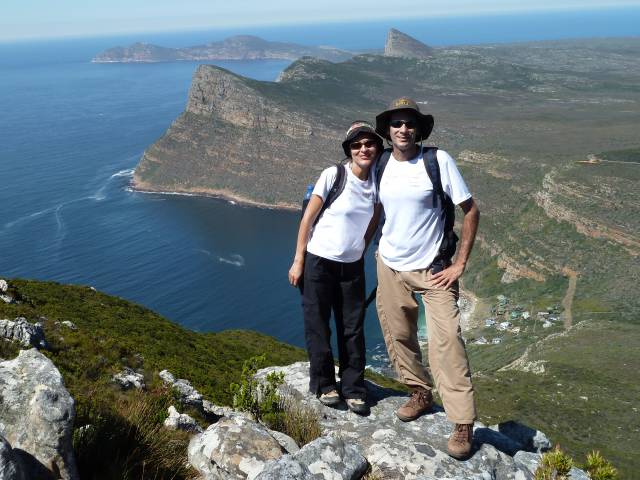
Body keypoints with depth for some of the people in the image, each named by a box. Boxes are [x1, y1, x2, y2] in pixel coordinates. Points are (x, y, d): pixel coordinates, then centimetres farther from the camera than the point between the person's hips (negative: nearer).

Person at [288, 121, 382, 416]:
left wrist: (361, 252, 10)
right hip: (319, 262, -4)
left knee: (353, 329, 8)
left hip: (352, 266, 4)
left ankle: (354, 389, 21)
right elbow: (308, 218, -10)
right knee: (317, 327, 6)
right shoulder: (334, 175, -14)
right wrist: (298, 261, -10)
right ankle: (324, 385, 23)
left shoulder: (378, 181, -1)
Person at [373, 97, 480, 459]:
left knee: (447, 340, -10)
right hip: (390, 266, 5)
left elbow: (471, 210, -10)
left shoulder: (438, 160, -12)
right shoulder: (381, 166, 2)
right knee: (399, 336, 10)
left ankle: (463, 424, -1)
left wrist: (460, 264, -12)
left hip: (433, 267, -4)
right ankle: (421, 393, 33)